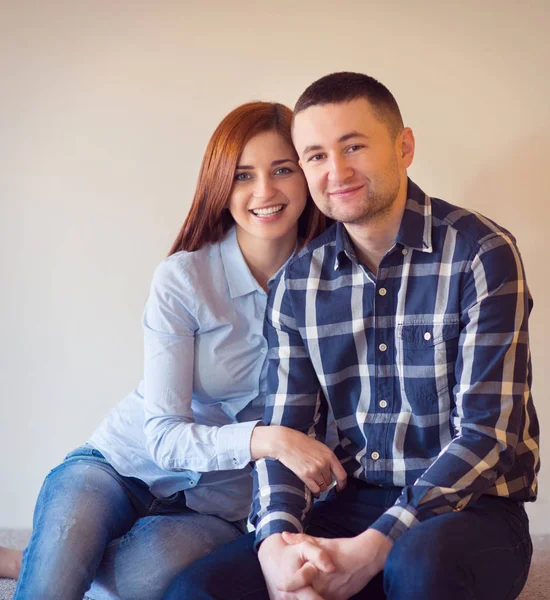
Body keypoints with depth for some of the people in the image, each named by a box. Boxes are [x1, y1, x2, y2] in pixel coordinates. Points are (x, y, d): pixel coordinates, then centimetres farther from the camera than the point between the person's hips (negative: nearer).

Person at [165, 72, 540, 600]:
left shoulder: (482, 254, -9)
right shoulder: (296, 284, 6)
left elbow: (487, 431, -14)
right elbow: (284, 431, 5)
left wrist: (371, 549, -23)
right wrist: (276, 540, -16)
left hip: (471, 506, -3)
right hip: (355, 505, 4)